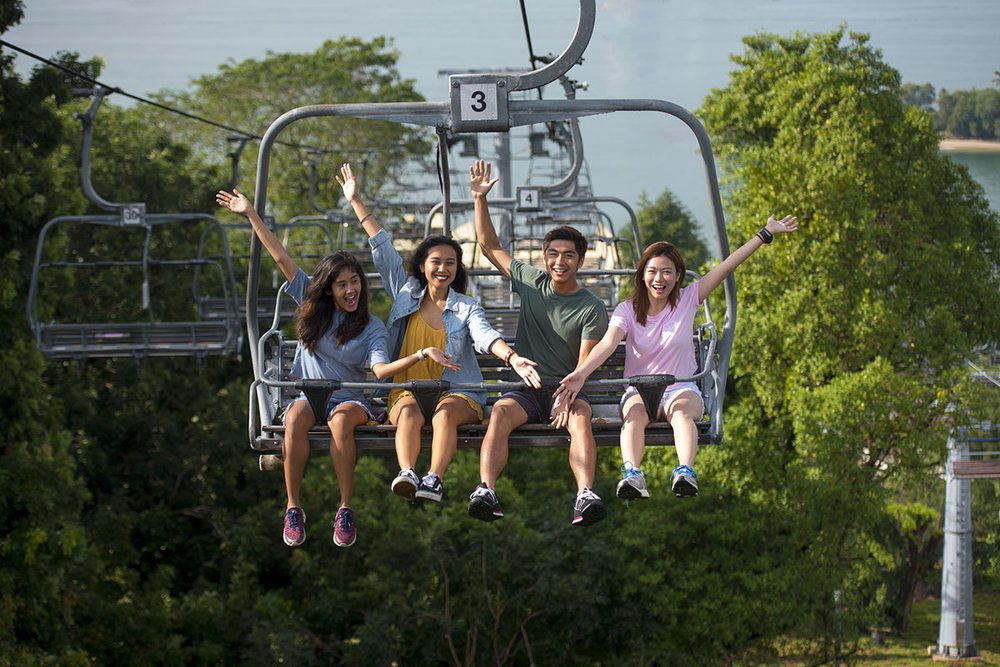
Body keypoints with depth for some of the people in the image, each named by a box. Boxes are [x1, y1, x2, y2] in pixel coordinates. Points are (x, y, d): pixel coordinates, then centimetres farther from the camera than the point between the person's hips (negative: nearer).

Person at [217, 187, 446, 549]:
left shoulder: (372, 327, 2)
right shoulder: (312, 307, 8)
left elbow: (381, 369, -14)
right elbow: (282, 258, 6)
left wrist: (421, 354, -30)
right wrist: (250, 214, 5)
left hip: (350, 397, -1)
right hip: (306, 394, 1)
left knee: (341, 419, -38)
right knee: (296, 419, -35)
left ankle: (346, 509, -32)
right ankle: (293, 507, -27)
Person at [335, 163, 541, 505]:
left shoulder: (466, 308, 10)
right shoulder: (406, 294, 16)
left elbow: (484, 335, -10)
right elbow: (383, 249, 17)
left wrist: (512, 356, -33)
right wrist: (356, 202, 19)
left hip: (458, 393, -1)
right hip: (407, 390, 1)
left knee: (444, 413, -35)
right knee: (410, 414, -33)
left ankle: (434, 479, -55)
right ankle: (407, 474, -56)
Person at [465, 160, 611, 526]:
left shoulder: (592, 309, 0)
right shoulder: (532, 283, 11)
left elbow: (585, 364, -8)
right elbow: (490, 246, 17)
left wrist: (567, 398, -27)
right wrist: (480, 199, 6)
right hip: (525, 387, 2)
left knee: (579, 419, -35)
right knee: (501, 413, -32)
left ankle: (585, 495, -56)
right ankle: (486, 490, -51)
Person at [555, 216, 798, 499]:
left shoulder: (687, 300, 2)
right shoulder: (627, 310, -1)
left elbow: (726, 267, -4)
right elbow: (608, 343, -19)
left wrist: (766, 234, -8)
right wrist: (581, 374, -38)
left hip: (682, 388, 0)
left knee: (681, 410, -35)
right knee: (634, 414, -34)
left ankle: (685, 472, -60)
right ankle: (631, 474, -59)